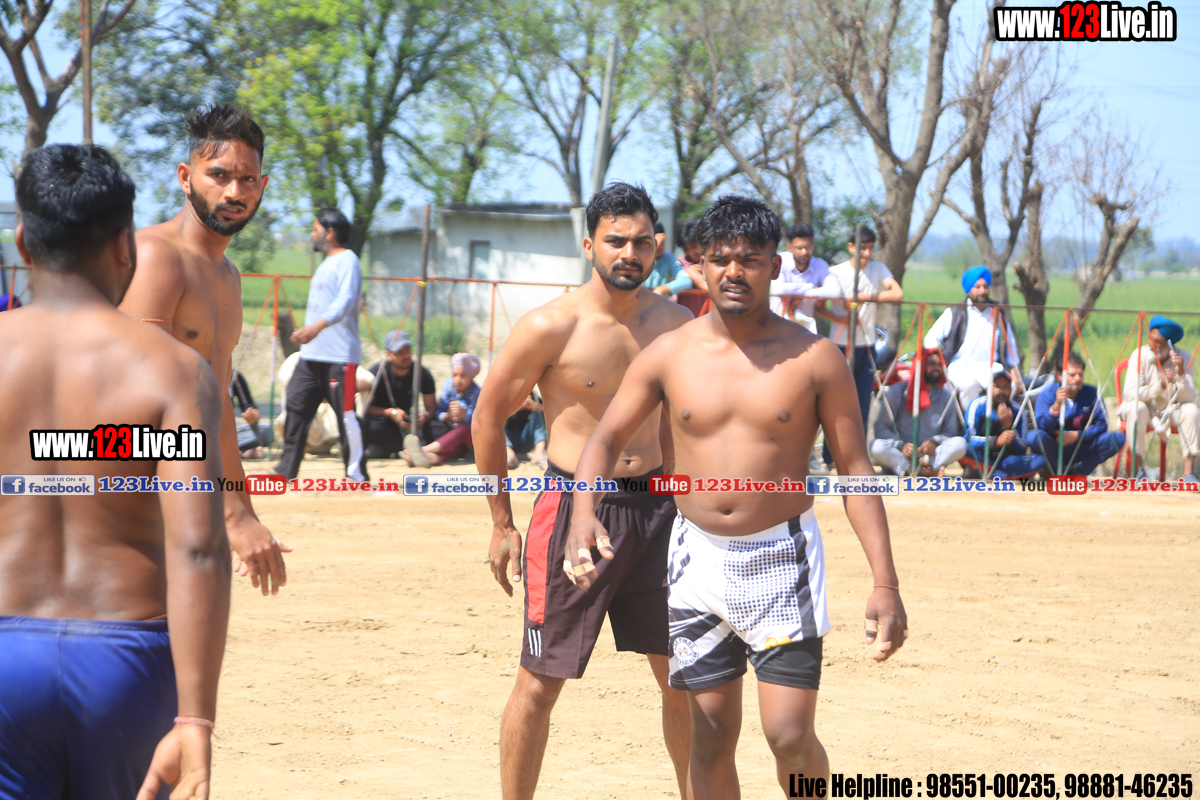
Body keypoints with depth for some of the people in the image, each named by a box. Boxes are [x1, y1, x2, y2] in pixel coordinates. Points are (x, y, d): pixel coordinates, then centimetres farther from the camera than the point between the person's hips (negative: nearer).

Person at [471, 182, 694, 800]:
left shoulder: (673, 324, 5)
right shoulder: (551, 327, -10)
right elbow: (488, 415, -2)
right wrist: (502, 523, -1)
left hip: (654, 509, 5)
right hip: (574, 507, -4)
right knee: (540, 680, -1)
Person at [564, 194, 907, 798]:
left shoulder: (814, 359, -4)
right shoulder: (670, 354, 2)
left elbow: (855, 470, -2)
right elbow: (606, 437, 8)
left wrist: (885, 583, -9)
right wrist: (583, 516, -13)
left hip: (781, 563, -2)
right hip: (698, 560, 2)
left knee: (790, 736, -10)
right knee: (710, 740, 6)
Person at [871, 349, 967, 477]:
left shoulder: (945, 396, 9)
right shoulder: (898, 391, 2)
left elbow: (950, 431, 9)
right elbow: (880, 427, -2)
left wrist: (935, 442, -14)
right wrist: (901, 445, -19)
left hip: (930, 455, 2)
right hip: (899, 454, -2)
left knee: (960, 443, -24)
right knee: (877, 447, -34)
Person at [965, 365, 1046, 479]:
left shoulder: (1017, 410, 3)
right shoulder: (978, 405, -4)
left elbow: (1022, 450, -2)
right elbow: (970, 439, -14)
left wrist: (1009, 426, -18)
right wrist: (996, 441, -31)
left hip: (1005, 460, 3)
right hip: (982, 459, -3)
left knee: (1040, 460, -22)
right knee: (966, 449, -35)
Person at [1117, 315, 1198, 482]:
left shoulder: (1184, 358, -10)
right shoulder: (1140, 355, -16)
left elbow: (1189, 397, -17)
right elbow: (1129, 393, -26)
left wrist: (1181, 374, -34)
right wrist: (1159, 386, -39)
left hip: (1172, 411, 2)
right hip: (1147, 409, -2)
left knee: (1190, 410, -29)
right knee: (1137, 407, -35)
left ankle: (1189, 471, -29)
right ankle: (1137, 467, -30)